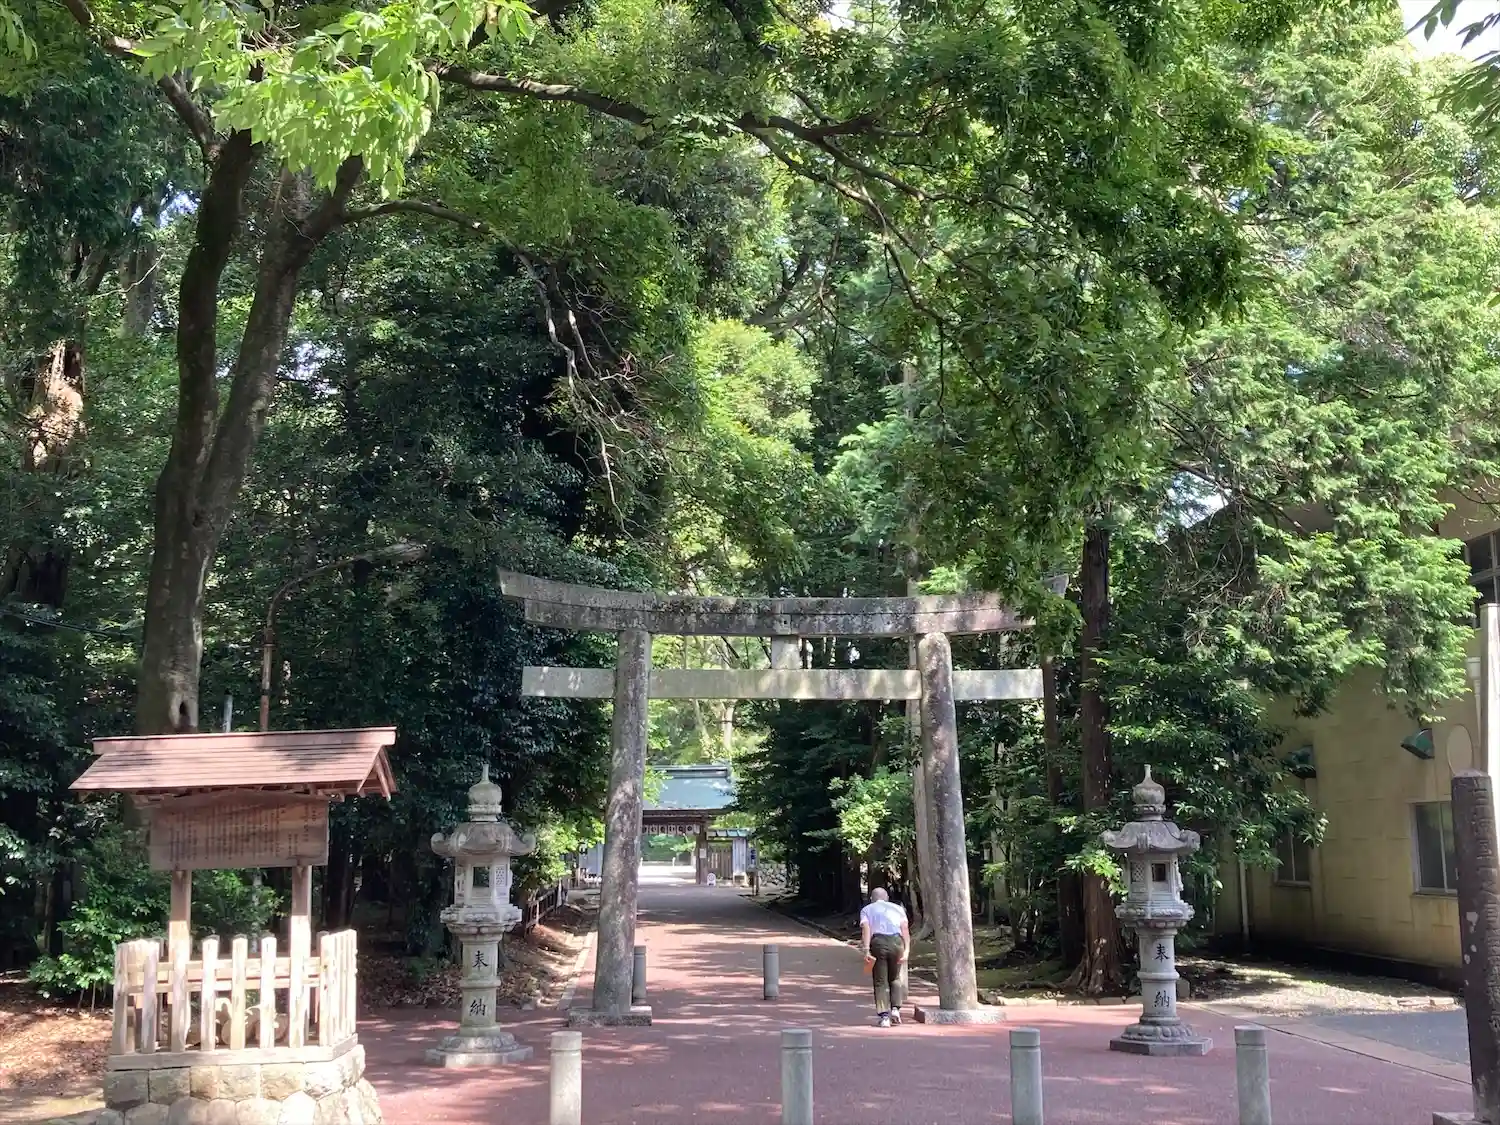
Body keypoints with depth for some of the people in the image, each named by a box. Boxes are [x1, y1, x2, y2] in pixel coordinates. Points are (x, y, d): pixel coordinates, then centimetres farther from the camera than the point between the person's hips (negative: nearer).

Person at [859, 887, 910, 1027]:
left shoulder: (867, 910, 19)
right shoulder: (897, 908, 23)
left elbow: (866, 928, 0)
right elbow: (905, 928, 8)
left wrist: (866, 950, -10)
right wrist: (906, 949, 0)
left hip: (878, 942, -1)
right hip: (896, 941, 1)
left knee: (880, 981, 6)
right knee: (895, 978, 19)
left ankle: (884, 1016, -1)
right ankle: (895, 1008, 5)